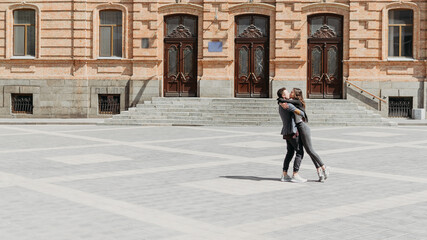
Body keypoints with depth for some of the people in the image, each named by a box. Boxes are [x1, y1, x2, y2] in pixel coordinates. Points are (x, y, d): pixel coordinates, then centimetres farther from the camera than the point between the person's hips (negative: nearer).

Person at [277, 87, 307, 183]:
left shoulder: (281, 106, 15)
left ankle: (284, 175, 9)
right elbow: (299, 112, -23)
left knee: (290, 153, 11)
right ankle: (295, 175, -8)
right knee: (300, 152, -5)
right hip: (292, 132, -10)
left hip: (287, 132, 10)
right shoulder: (287, 105, -18)